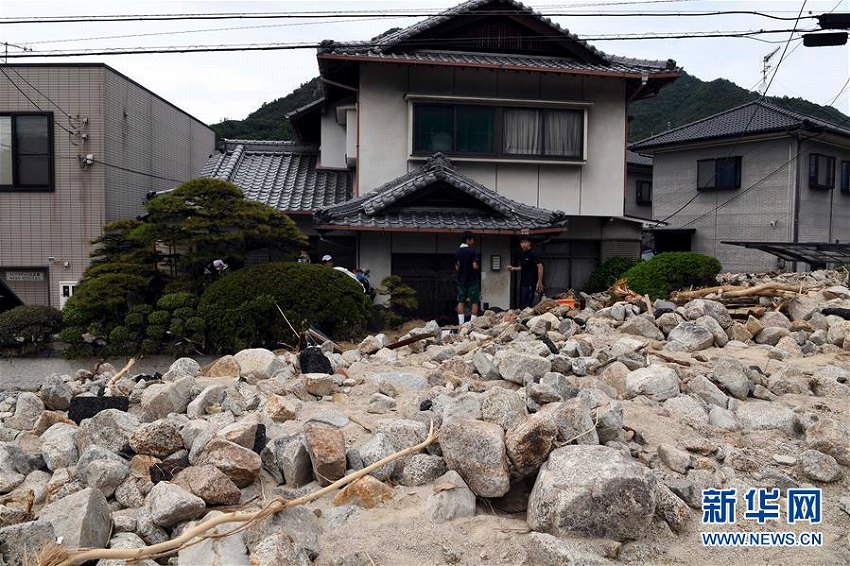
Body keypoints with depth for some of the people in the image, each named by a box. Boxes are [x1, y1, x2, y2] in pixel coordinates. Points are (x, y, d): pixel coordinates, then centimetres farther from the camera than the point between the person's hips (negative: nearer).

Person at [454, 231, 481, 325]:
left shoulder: (457, 252, 5)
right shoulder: (471, 251, -12)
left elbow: (456, 268, 6)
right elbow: (475, 266, -16)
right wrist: (478, 268, 4)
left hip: (461, 279, 5)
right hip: (472, 279, -5)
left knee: (461, 302, 7)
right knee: (474, 302, 1)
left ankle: (461, 323, 2)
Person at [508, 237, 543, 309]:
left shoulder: (533, 254, -11)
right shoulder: (521, 255, 14)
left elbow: (540, 267, -17)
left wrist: (539, 282, -22)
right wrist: (513, 268, 11)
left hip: (530, 283, -9)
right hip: (523, 282, 9)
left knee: (527, 304, -10)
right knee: (521, 304, 12)